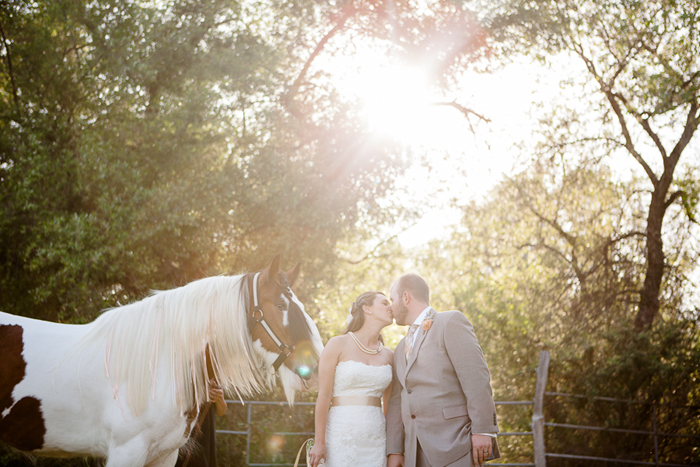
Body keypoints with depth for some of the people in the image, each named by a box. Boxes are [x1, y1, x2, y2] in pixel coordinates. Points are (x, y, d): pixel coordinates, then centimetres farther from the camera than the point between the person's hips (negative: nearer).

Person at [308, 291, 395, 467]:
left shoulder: (388, 356, 12)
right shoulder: (338, 345, -2)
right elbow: (323, 396, -5)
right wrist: (319, 443, -9)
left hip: (376, 438, 4)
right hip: (341, 435, -4)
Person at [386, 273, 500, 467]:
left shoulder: (451, 321, -1)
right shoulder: (402, 349, 23)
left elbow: (476, 378, -10)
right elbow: (397, 402, 18)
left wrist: (483, 430, -17)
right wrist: (394, 451, 9)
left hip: (454, 443, -7)